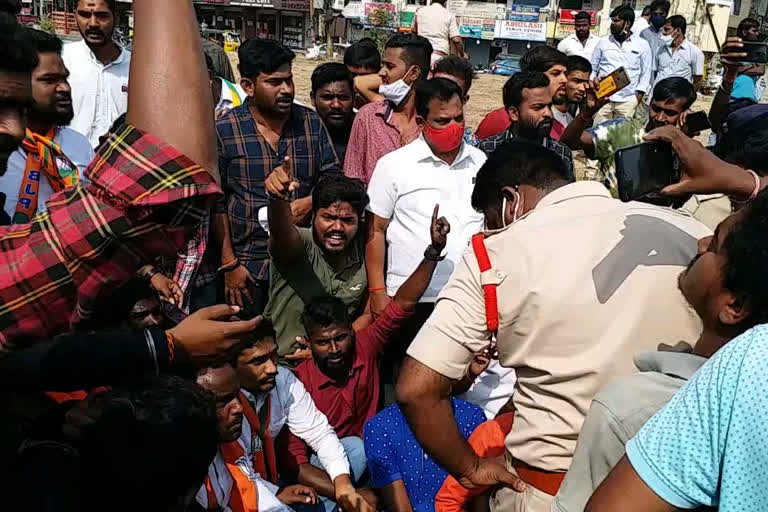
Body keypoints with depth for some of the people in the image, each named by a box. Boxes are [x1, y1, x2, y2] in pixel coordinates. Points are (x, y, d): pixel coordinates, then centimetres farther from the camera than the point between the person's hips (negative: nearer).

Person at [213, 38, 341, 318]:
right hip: (247, 268, -2)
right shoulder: (224, 130, -6)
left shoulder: (311, 123, 2)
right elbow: (216, 203, -4)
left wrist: (309, 202, -14)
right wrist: (229, 264, -6)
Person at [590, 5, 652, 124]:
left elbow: (646, 74, 6)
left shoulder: (642, 45, 4)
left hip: (628, 101, -1)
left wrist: (638, 98, -1)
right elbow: (592, 68, 14)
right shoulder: (603, 41, 8)